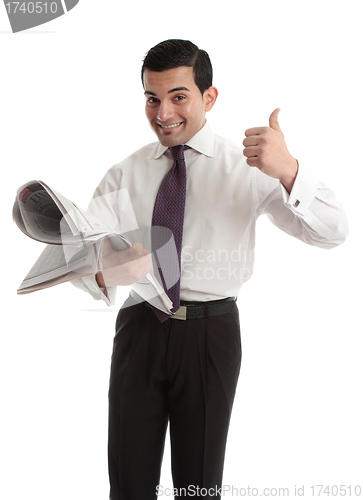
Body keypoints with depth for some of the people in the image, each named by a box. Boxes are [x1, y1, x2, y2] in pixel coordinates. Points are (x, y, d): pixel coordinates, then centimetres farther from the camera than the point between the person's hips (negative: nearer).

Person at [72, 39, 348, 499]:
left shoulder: (247, 168, -3)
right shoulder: (125, 175, 4)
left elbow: (333, 233, -14)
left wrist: (288, 172, -32)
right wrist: (104, 272, -33)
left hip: (210, 331, -2)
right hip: (139, 328, 2)